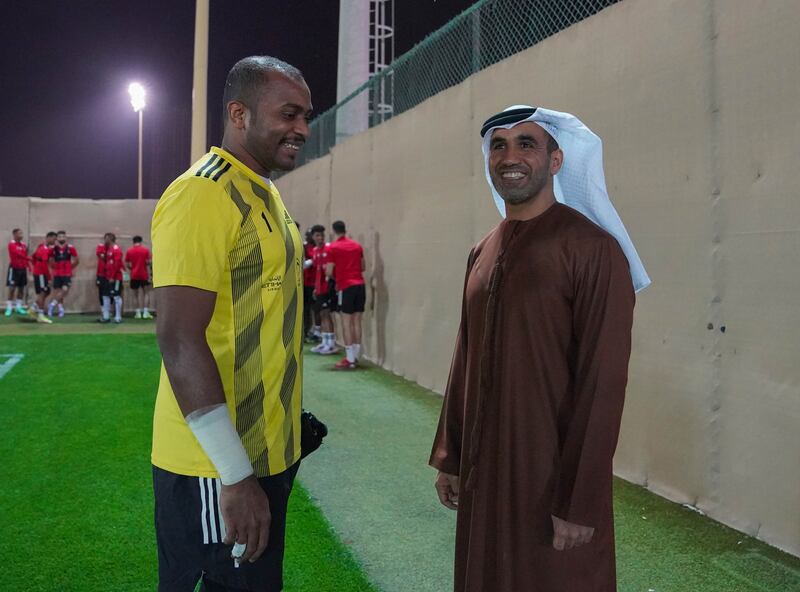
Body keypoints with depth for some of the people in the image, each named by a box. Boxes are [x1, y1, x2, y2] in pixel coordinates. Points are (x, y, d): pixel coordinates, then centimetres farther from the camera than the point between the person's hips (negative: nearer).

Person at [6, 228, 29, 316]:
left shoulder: (24, 245, 10)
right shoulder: (11, 244, -9)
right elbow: (18, 254, -24)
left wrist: (27, 268, 8)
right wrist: (28, 258, -33)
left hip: (23, 269, 6)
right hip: (14, 269, -6)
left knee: (21, 289, 8)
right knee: (12, 288, -5)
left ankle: (19, 307, 16)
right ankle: (9, 308, 0)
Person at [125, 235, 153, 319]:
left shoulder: (129, 251, 1)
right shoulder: (145, 250, -2)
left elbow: (127, 264, 2)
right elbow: (148, 263, -5)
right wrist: (149, 275, 5)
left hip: (134, 275, 1)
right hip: (144, 275, -1)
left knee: (135, 294, 9)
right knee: (146, 293, 7)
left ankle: (138, 313, 5)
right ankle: (145, 312, -2)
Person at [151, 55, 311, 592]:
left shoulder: (267, 195, 12)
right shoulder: (203, 194, -18)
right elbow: (180, 340, -24)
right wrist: (235, 476, -23)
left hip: (269, 453, 9)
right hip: (217, 468, -9)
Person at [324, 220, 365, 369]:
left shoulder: (332, 248, -3)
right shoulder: (357, 246, 13)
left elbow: (329, 272, -6)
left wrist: (335, 277, 15)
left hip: (346, 287, -5)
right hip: (360, 285, 5)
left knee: (346, 322, -2)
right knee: (357, 322, 8)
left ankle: (350, 360, -4)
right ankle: (355, 357, 12)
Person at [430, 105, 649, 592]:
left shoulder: (592, 249, -14)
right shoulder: (483, 254, 7)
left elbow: (603, 384, -17)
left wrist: (581, 503, -17)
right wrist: (448, 457, 11)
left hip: (553, 480, -6)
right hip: (483, 476, 6)